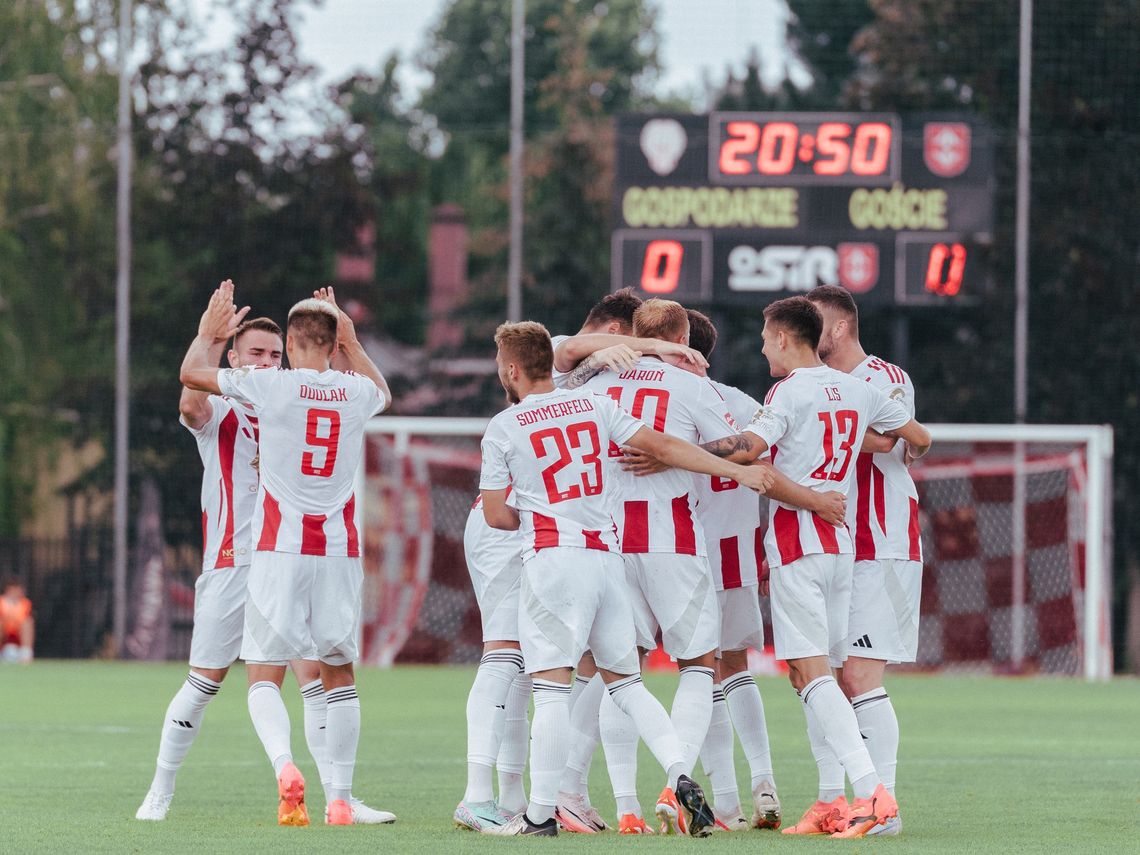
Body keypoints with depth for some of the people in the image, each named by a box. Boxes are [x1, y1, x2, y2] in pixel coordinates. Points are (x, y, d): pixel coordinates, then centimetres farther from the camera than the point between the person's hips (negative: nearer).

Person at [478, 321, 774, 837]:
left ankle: (541, 813, -6)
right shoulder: (594, 406, 11)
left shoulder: (502, 430, 0)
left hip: (553, 557, -5)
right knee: (625, 682, 12)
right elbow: (662, 446, 7)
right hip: (606, 553, 5)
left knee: (551, 687, -6)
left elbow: (495, 514, 0)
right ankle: (680, 776, -5)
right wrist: (736, 470, 10)